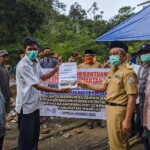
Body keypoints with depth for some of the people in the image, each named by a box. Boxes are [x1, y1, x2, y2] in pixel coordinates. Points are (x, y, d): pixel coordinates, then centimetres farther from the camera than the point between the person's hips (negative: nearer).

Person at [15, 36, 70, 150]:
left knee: (35, 134, 20)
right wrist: (59, 90, -25)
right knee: (26, 136, 3)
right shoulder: (23, 66, -23)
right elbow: (37, 86, -25)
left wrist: (57, 69, 6)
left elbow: (43, 77, 19)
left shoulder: (36, 61, 5)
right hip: (26, 105, -8)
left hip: (35, 103, 8)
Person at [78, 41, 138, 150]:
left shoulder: (127, 72, -19)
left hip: (119, 110, -9)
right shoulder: (112, 70, 11)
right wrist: (86, 84, 15)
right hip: (110, 108, 9)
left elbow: (132, 97, -23)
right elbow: (103, 88, 20)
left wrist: (127, 120, -24)